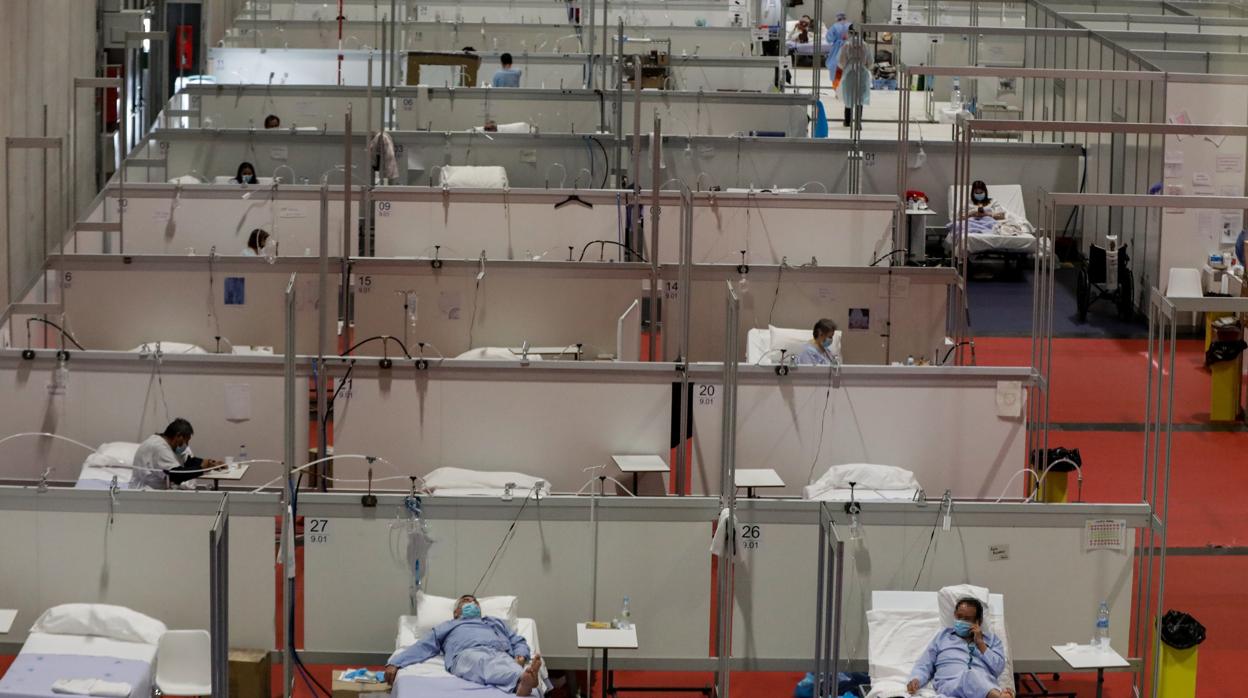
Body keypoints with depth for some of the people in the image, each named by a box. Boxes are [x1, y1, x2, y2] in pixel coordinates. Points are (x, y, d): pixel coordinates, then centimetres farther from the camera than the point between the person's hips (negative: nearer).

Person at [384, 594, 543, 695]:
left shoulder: (496, 622, 45)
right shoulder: (447, 627, 42)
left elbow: (518, 642, 32)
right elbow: (421, 648, 29)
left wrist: (521, 657, 5)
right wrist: (394, 663, 10)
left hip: (500, 654, 2)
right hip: (467, 654, -2)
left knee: (508, 667, -41)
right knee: (484, 664, -44)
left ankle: (522, 684, -78)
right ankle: (522, 678, -77)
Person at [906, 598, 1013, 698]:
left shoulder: (992, 639, 27)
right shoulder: (942, 637, 28)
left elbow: (998, 668, 11)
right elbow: (924, 667, 22)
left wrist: (980, 643, 10)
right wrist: (916, 680, 0)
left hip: (987, 688, 1)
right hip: (950, 686, -1)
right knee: (971, 676, -41)